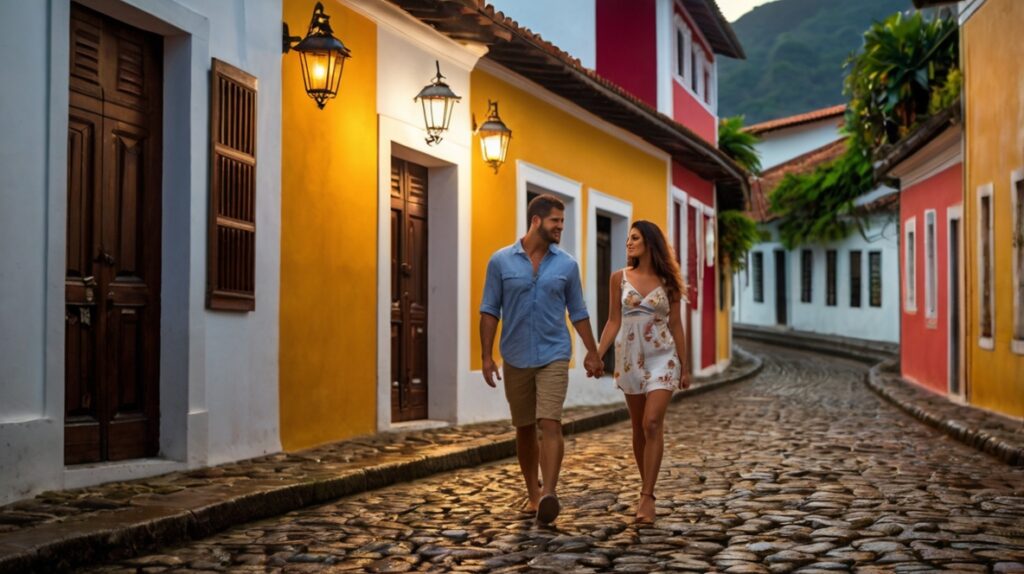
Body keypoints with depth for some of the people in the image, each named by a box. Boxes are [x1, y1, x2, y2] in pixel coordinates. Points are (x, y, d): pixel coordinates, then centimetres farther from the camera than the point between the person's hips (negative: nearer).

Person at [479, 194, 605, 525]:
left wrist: (592, 352, 10)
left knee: (550, 424, -17)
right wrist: (486, 355, -6)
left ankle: (549, 495, -26)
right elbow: (489, 311, 0)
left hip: (554, 356, -1)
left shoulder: (566, 264, 2)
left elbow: (577, 312, 10)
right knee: (524, 428, 11)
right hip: (516, 358, 1)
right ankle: (533, 493, 27)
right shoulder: (501, 261, -1)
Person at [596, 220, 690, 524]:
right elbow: (614, 321, 3)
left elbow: (676, 325, 5)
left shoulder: (667, 281, 1)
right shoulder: (619, 278, 3)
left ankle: (647, 496, -12)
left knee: (652, 423, -14)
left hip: (662, 357, -2)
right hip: (630, 357, 2)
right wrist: (597, 354, -8)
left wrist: (685, 367, 5)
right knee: (639, 427, 9)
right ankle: (647, 487, 25)